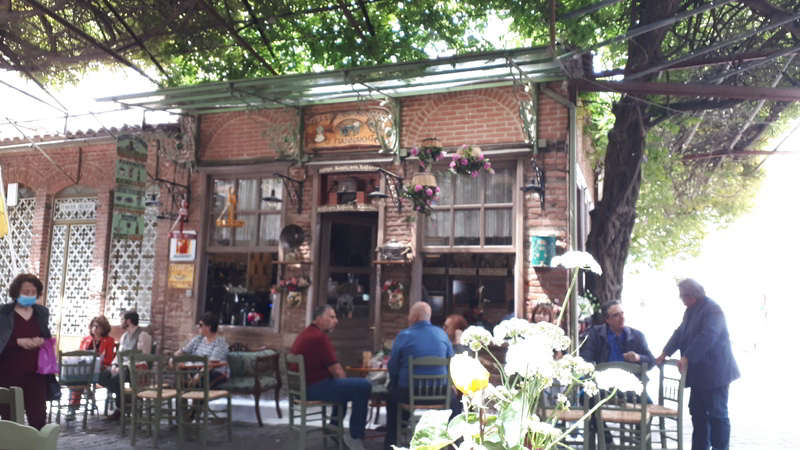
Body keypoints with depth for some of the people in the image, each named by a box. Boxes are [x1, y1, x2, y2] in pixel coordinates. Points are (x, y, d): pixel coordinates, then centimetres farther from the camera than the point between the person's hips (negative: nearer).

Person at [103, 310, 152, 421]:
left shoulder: (143, 335, -10)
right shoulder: (124, 336, 18)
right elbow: (120, 353, 19)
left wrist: (123, 366, -22)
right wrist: (115, 365, -4)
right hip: (123, 367, 9)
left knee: (115, 379, -33)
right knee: (102, 376, -15)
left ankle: (120, 409, -14)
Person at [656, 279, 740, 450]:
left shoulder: (712, 309, -18)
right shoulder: (691, 310, 13)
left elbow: (707, 337, -29)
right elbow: (680, 333, 16)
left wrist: (687, 357, -31)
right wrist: (665, 352, 6)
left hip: (714, 372, -10)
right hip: (699, 371, 10)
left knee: (717, 414, -1)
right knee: (697, 411, 13)